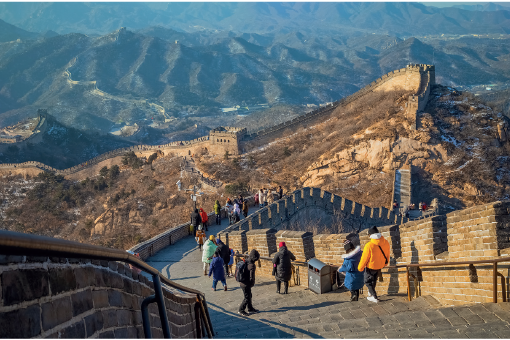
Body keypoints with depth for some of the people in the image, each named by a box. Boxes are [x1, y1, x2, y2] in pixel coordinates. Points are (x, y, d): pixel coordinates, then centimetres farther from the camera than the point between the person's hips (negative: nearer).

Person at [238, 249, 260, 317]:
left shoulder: (245, 262, 2)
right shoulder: (252, 265, -25)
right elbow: (251, 277, -26)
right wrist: (252, 283, -7)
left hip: (242, 283, 9)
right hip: (246, 284, -9)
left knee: (249, 296, 23)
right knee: (247, 297, 5)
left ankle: (250, 308, 36)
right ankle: (241, 310, 16)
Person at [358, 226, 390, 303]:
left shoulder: (369, 245, -32)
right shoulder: (386, 243, -16)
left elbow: (364, 258, -20)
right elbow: (387, 255, 2)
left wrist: (360, 268, -3)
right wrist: (385, 263, 22)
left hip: (371, 267, -6)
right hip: (380, 266, 6)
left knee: (368, 281, 16)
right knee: (374, 280, 29)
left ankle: (374, 297, 14)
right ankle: (370, 293, 46)